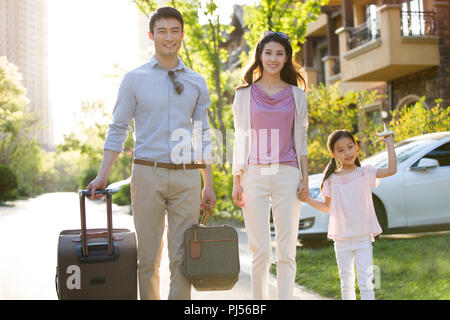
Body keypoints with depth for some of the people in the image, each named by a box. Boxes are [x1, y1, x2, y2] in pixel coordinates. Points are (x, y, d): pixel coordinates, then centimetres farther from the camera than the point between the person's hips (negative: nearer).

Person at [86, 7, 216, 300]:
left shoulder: (197, 83, 11)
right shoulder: (134, 79, 4)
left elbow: (203, 136, 13)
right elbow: (118, 130, 3)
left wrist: (208, 184, 9)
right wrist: (102, 176, -6)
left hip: (186, 177, 2)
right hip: (147, 174, -2)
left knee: (184, 257, 0)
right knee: (148, 257, 4)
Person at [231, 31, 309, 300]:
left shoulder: (296, 94, 11)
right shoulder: (245, 93, 8)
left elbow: (301, 138, 12)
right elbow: (240, 138, 7)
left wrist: (305, 178, 3)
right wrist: (237, 181, 0)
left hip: (287, 174, 1)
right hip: (254, 174, -1)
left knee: (287, 252, -1)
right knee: (260, 251, -2)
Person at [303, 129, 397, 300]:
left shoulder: (365, 173, 0)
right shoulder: (331, 179, 6)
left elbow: (391, 170, -13)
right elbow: (328, 207, 15)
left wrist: (389, 143, -11)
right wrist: (308, 200, 2)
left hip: (363, 237, -2)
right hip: (341, 239, 3)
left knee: (365, 282, -8)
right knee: (346, 283, 11)